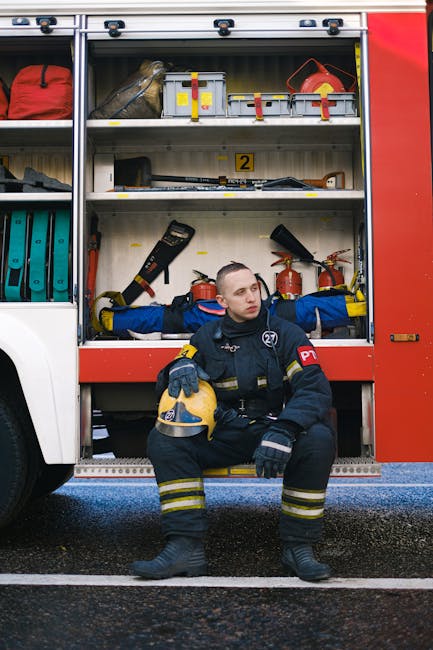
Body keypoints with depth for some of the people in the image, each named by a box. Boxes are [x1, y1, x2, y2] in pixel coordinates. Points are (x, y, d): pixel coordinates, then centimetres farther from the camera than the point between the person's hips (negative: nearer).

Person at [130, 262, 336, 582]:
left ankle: (298, 548, -19)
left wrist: (283, 432, -34)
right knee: (162, 440, -20)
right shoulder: (208, 337, 6)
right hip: (224, 434, 3)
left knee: (318, 438, -33)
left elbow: (315, 388, -16)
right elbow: (165, 382, 8)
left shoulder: (285, 333, -4)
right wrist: (180, 366, -19)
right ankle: (186, 547, -23)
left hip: (272, 429, -2)